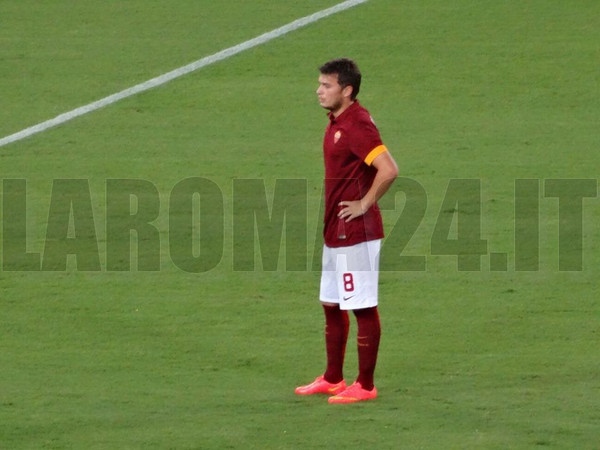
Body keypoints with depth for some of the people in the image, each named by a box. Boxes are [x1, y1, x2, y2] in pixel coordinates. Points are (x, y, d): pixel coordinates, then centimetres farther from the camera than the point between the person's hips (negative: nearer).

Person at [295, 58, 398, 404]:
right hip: (336, 232, 11)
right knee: (332, 305, 18)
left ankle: (365, 385, 4)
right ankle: (333, 379, 29)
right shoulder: (336, 122, 11)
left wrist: (365, 204, -19)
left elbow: (389, 170, -30)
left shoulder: (357, 125, -20)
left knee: (363, 308, -2)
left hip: (356, 233, -11)